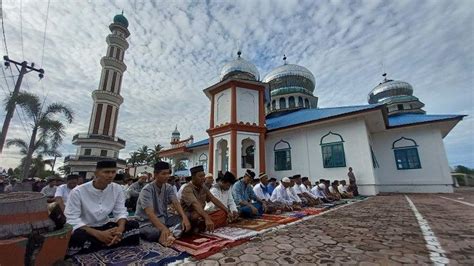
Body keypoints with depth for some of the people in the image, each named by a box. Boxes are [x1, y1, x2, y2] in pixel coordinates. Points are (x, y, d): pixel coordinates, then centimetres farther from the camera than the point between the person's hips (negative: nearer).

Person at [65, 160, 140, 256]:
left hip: (105, 227, 4)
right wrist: (98, 234, -32)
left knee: (134, 225, -20)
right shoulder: (78, 191, -17)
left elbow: (121, 212, -6)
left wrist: (120, 228, -28)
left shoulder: (117, 189, -7)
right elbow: (72, 220, -20)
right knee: (73, 238, -37)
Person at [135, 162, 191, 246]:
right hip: (147, 222, -6)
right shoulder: (147, 190, -19)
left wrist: (184, 217, -31)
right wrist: (163, 228, -46)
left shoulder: (169, 187, 0)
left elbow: (176, 203, -12)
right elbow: (149, 213, -31)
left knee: (182, 220, -19)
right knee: (155, 232, -39)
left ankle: (170, 234, -37)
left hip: (163, 218, 6)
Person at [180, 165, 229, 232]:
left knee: (223, 213, -12)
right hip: (189, 216, -7)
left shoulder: (204, 187, 5)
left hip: (201, 214, 8)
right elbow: (195, 204, -34)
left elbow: (213, 199, 0)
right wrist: (207, 218, -48)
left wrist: (227, 211, -10)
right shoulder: (188, 189, -18)